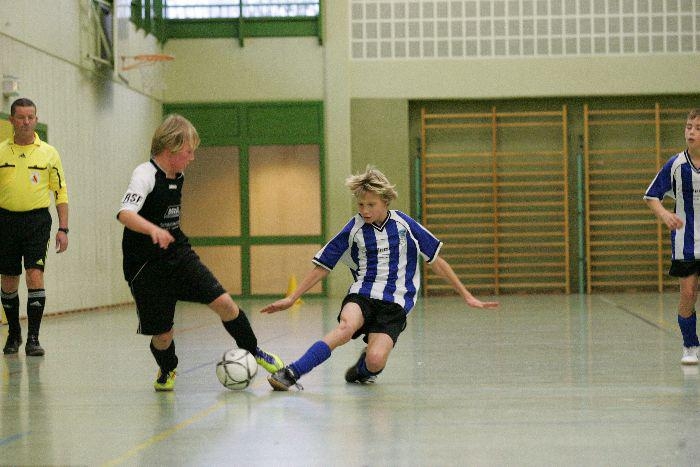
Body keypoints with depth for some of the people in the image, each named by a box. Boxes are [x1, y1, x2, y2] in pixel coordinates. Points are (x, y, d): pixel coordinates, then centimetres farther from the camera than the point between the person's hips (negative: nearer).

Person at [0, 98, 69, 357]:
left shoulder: (48, 153, 3)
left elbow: (61, 192, 6)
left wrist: (63, 229, -1)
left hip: (37, 220, -2)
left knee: (35, 276, -14)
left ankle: (33, 338, -10)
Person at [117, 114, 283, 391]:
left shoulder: (178, 176, 7)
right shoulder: (145, 175, -17)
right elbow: (124, 214, -33)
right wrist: (153, 230, -48)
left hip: (180, 256, 6)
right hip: (146, 267, -6)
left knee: (224, 302, -9)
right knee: (162, 335, 0)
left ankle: (252, 351, 16)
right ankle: (167, 371, 34)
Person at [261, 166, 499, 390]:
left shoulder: (404, 225, 2)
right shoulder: (354, 229, 2)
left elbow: (435, 261, 11)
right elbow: (323, 266, 9)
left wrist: (467, 296, 13)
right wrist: (291, 299, 6)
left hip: (395, 301, 0)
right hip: (362, 294, 0)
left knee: (376, 361, -25)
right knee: (346, 326, -36)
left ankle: (362, 369, 13)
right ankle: (290, 374, -38)